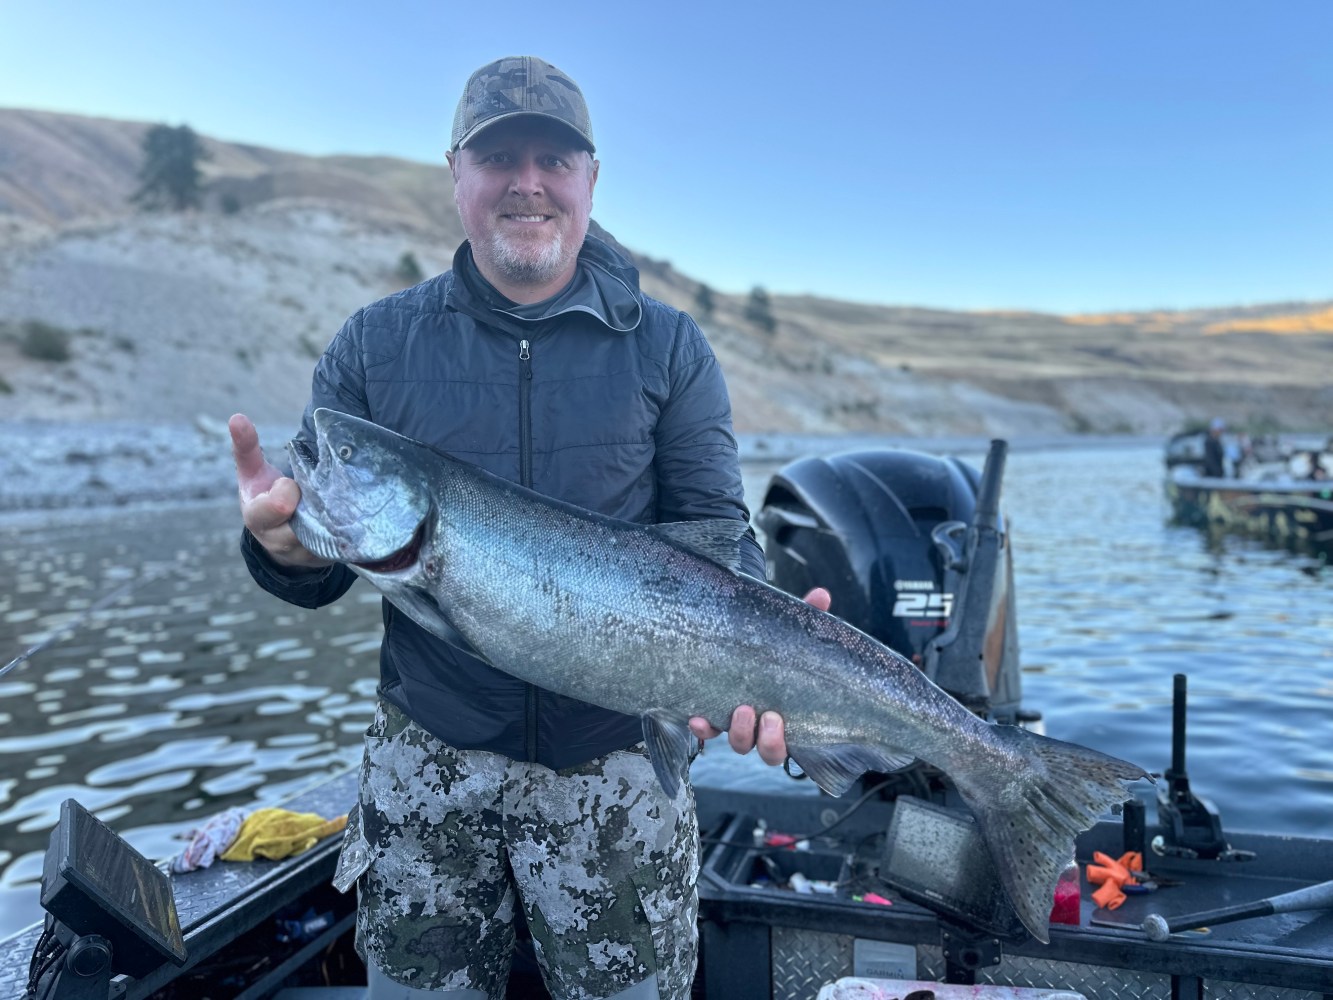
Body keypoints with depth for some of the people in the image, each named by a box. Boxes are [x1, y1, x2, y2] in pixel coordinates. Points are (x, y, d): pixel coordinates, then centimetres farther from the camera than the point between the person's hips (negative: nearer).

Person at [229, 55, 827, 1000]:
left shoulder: (668, 346, 0)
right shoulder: (375, 345, 1)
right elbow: (327, 568, 2)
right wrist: (284, 545, -22)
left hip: (619, 763, 0)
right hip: (426, 760, 1)